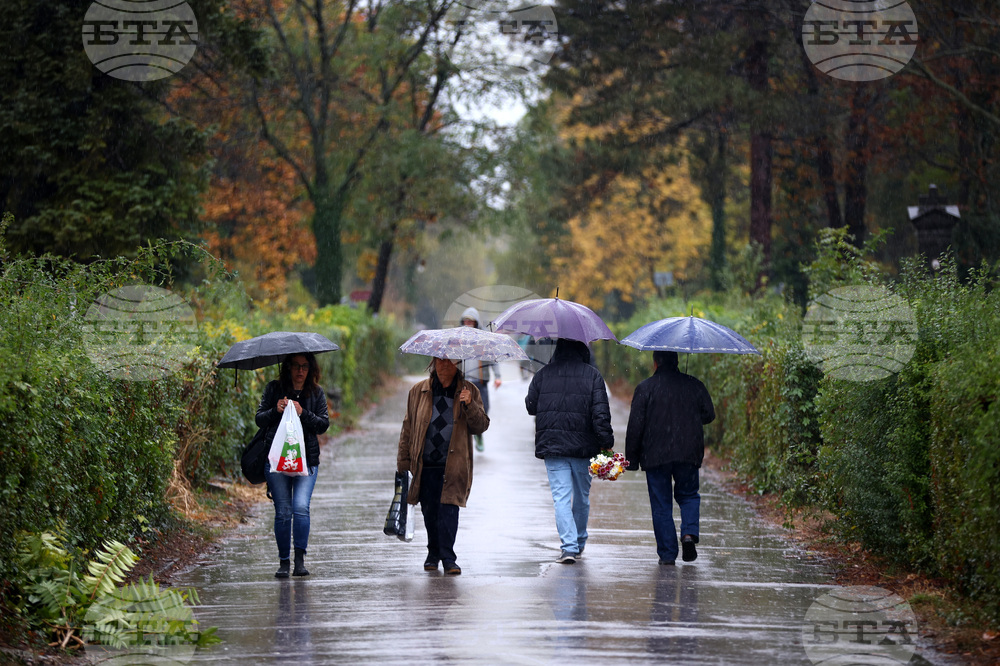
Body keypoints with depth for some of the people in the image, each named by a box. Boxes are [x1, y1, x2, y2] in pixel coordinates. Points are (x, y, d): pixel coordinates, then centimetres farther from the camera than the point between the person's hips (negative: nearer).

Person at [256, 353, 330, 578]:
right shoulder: (274, 389, 7)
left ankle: (300, 560, -15)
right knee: (283, 512, -2)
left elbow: (324, 424, 4)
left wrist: (303, 413, -12)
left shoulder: (316, 393, 9)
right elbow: (259, 419, 5)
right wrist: (276, 411, -14)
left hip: (306, 460, 0)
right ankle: (283, 562, 9)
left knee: (301, 507, -17)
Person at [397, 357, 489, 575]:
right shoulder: (418, 392, 9)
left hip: (454, 465, -2)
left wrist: (469, 406, -18)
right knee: (429, 512, 8)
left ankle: (448, 558, -8)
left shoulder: (469, 391, 6)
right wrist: (403, 463, 10)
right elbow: (408, 428, 14)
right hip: (425, 465, 2)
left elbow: (481, 426, 1)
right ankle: (433, 553, 28)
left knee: (449, 509, -12)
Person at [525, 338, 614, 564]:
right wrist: (606, 442, -5)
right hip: (583, 446, 0)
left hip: (551, 444, 0)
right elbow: (601, 413, -9)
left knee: (561, 496, -2)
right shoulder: (592, 375, -3)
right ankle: (579, 543, 30)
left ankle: (569, 546, -15)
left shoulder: (542, 375, 1)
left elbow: (530, 407, 10)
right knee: (582, 496, 17)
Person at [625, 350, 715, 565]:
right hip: (688, 454, 2)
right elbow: (709, 415, 9)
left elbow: (635, 426, -6)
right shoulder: (694, 385, 4)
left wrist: (631, 458, 0)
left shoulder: (645, 388, -4)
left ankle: (667, 554, 3)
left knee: (661, 504, 5)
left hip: (655, 456, -2)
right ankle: (689, 533, -7)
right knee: (689, 495, 19)